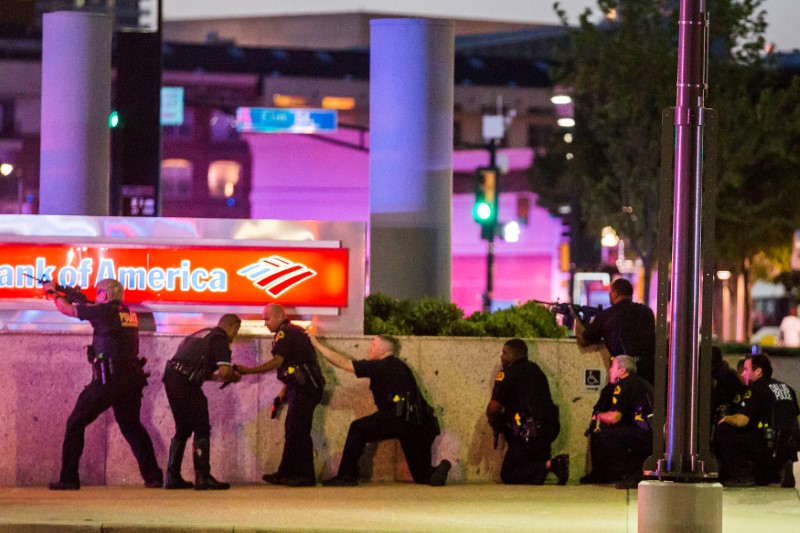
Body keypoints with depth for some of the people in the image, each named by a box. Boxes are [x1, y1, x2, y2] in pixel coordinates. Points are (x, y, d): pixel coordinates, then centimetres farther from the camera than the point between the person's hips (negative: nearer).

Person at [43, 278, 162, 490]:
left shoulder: (104, 311, -5)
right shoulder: (129, 314, 13)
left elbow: (67, 309, 7)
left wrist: (54, 293, 26)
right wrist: (83, 301, 31)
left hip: (107, 379, -7)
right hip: (131, 380, 7)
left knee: (75, 424, 3)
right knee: (131, 425, 23)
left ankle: (68, 479, -3)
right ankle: (153, 476, 13)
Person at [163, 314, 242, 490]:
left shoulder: (200, 335, 26)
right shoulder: (220, 339, -1)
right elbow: (224, 371, -12)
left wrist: (221, 376, 23)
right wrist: (233, 377, 10)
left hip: (171, 377, 9)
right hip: (186, 382, -8)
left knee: (183, 429, 18)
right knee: (201, 429, -2)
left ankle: (173, 477, 18)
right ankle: (203, 477, -7)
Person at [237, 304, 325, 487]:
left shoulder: (285, 333, -11)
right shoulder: (294, 332, 20)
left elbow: (277, 362, -20)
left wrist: (248, 370, -17)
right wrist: (285, 389, 19)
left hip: (303, 389, -10)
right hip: (302, 389, 10)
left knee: (298, 432, -9)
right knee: (292, 432, 13)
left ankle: (305, 476, -9)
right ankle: (286, 474, 17)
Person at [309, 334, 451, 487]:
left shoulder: (379, 366, 3)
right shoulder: (400, 367, 25)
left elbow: (342, 363, 7)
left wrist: (317, 344, 17)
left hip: (400, 420, -7)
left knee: (357, 429, 11)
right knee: (423, 476, 14)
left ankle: (346, 475, 7)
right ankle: (437, 471, -18)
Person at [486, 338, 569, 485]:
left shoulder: (507, 373, -2)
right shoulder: (536, 370, 20)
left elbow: (493, 407, -9)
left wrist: (494, 423, 14)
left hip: (529, 431, -7)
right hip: (551, 427, 7)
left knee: (508, 476, 1)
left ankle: (550, 465, -20)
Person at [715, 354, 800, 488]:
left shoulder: (756, 390, -6)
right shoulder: (787, 388, 19)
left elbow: (741, 421, -15)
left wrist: (724, 419, 5)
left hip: (770, 447, -9)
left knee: (722, 431, -4)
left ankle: (744, 476, -5)